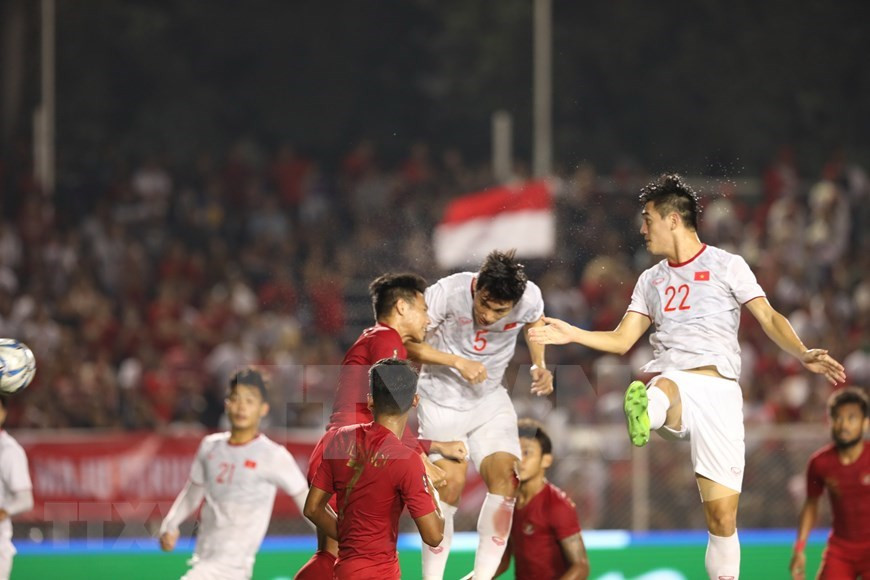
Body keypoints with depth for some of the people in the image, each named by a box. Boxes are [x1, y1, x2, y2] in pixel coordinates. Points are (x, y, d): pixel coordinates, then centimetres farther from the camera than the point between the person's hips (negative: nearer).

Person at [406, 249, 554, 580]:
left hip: (490, 401, 3)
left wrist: (540, 366, -5)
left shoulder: (529, 298, -17)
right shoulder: (448, 292, -27)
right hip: (441, 401, -3)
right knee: (451, 483, -15)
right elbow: (408, 344, -18)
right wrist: (458, 362, -27)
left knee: (505, 478, -12)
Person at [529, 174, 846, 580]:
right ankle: (643, 415, -75)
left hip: (717, 389, -2)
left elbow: (769, 319, 2)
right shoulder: (651, 280, 24)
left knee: (722, 514, -8)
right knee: (666, 387, -40)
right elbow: (621, 341, 25)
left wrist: (803, 354, -14)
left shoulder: (727, 265, 10)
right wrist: (572, 334, 12)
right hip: (667, 377, 2)